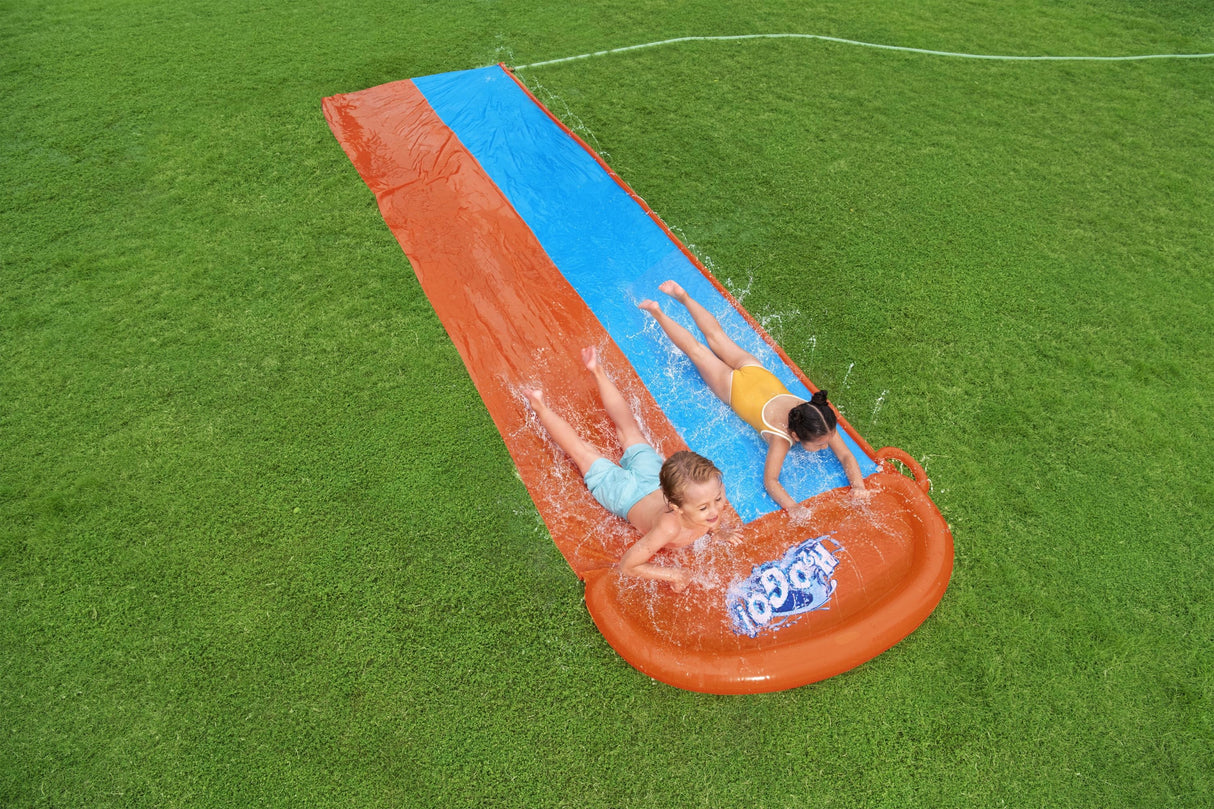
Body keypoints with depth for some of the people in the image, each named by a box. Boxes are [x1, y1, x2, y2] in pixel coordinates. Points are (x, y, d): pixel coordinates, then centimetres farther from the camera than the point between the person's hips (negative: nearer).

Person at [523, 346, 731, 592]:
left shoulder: (717, 503, -32)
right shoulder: (669, 527, -47)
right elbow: (626, 565, -35)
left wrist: (720, 530, -13)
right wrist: (669, 573, -38)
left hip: (651, 469, 4)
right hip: (625, 493, -4)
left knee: (630, 430, 27)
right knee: (581, 451, 17)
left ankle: (598, 372, 41)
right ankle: (541, 407, 35)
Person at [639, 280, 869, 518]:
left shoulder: (823, 422, -29)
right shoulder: (781, 438, -40)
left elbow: (847, 456, -22)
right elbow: (770, 480, -40)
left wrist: (858, 485, -37)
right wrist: (791, 506, -53)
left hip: (758, 373, 4)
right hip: (735, 387, -4)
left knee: (716, 337, 23)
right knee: (696, 350, 17)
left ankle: (684, 296, 42)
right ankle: (657, 312, 34)